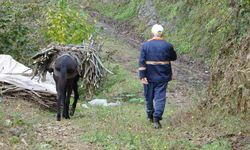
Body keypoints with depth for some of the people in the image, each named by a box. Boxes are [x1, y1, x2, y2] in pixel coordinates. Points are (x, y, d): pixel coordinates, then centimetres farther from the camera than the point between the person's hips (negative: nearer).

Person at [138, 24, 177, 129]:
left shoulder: (145, 45, -5)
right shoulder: (167, 46, -6)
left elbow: (141, 62, -10)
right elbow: (174, 57, 10)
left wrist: (142, 76, -9)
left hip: (149, 77, 1)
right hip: (162, 77, -1)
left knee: (149, 97, 16)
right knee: (160, 97, 0)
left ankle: (150, 116, 32)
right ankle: (156, 118, -11)